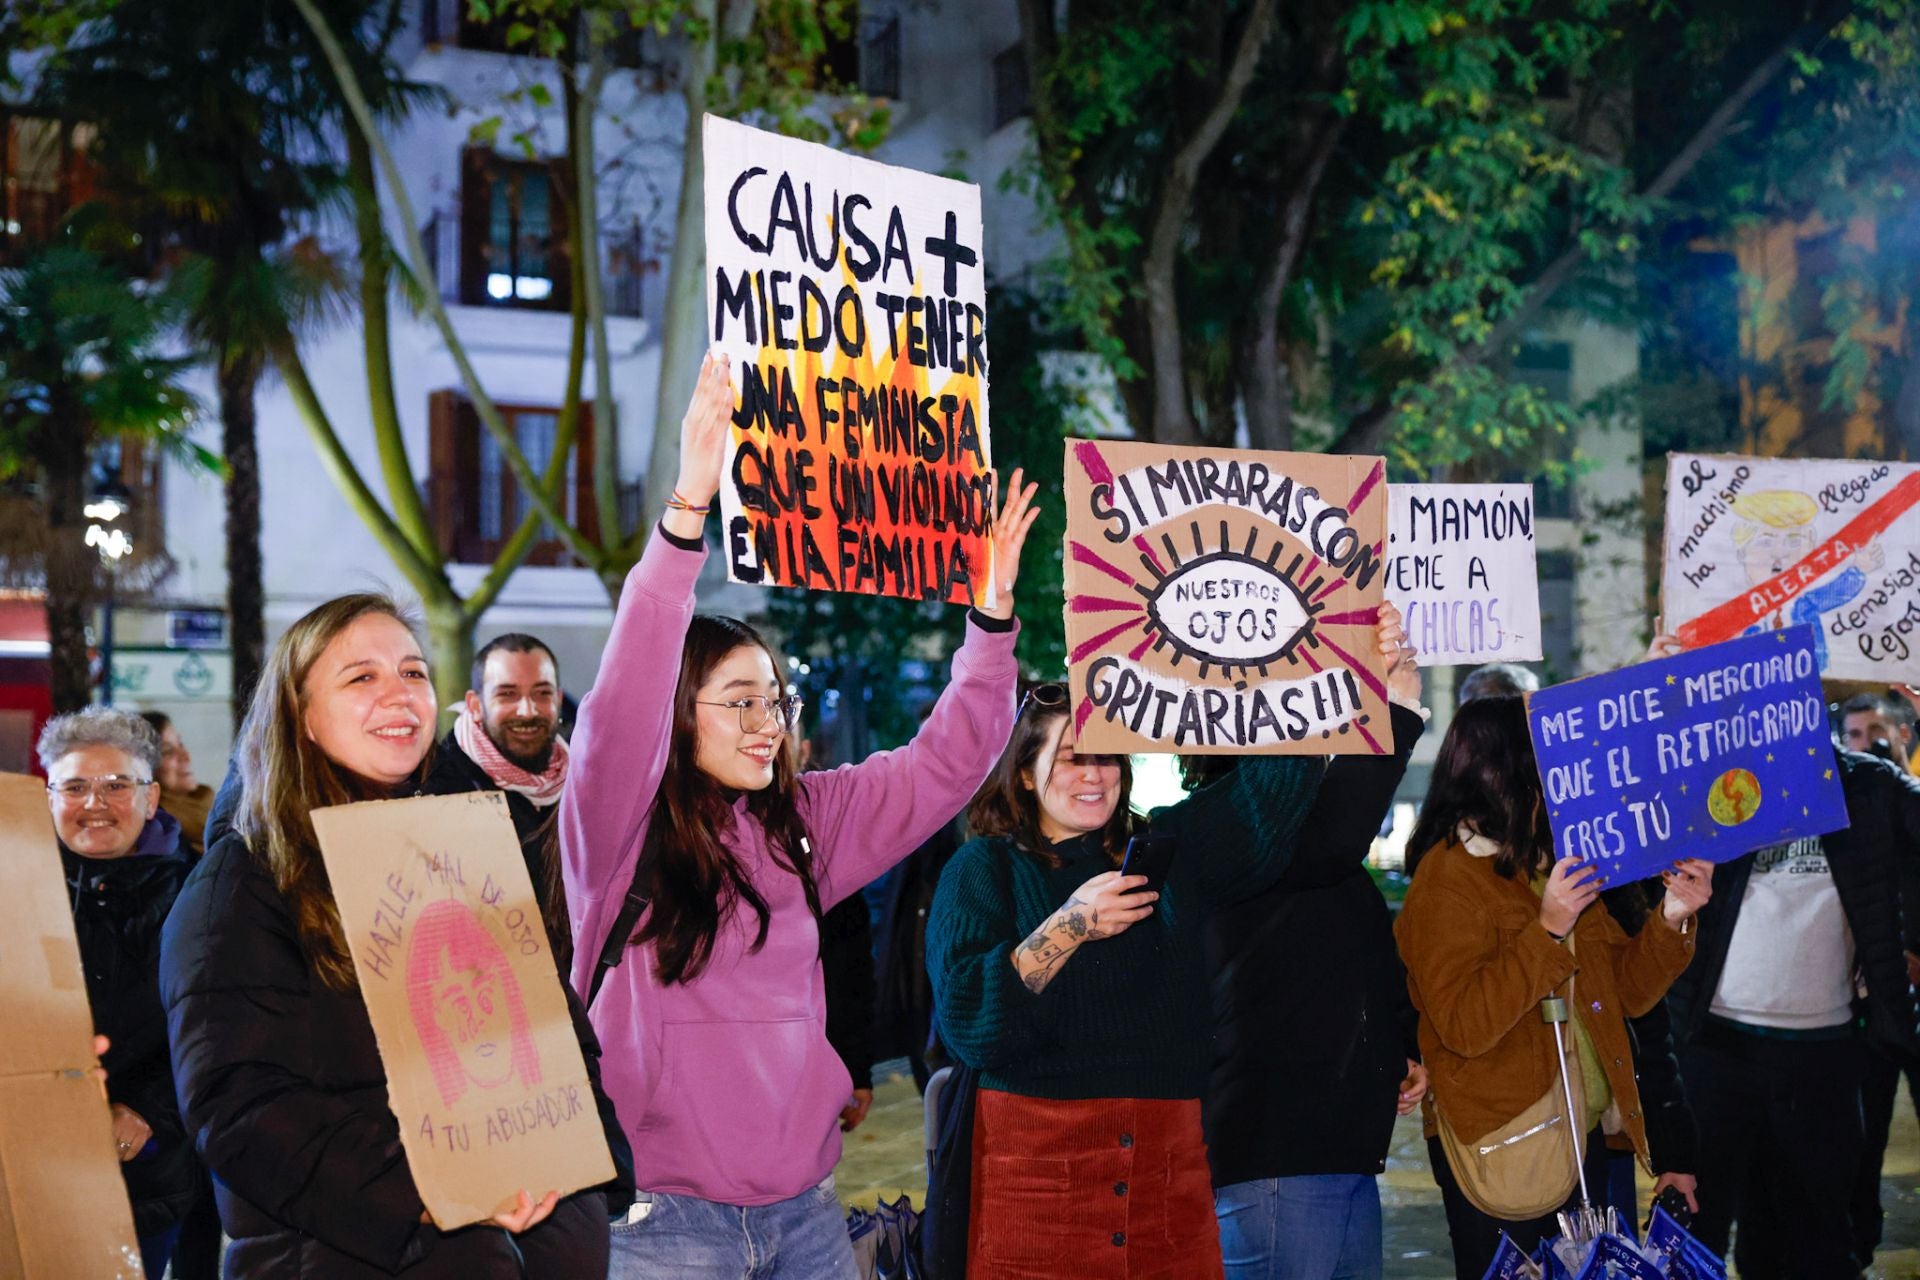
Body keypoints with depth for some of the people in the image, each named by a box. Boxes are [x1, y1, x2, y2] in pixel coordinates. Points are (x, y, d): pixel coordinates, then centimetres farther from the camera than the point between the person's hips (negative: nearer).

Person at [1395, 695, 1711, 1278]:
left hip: (1583, 1136, 8)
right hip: (1500, 1147, -8)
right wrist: (1547, 929, -27)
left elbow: (1626, 990, 13)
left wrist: (1672, 919, -4)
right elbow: (1464, 1026, -24)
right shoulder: (1448, 881, -14)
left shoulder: (1554, 866, 13)